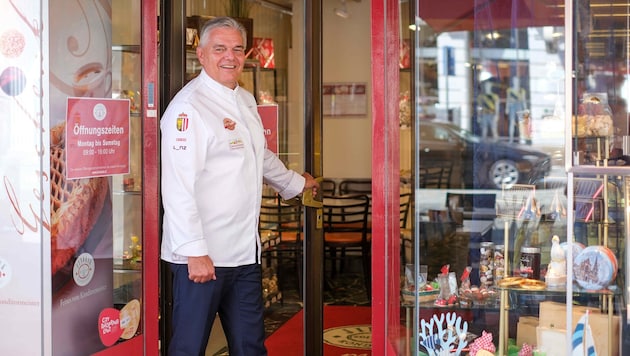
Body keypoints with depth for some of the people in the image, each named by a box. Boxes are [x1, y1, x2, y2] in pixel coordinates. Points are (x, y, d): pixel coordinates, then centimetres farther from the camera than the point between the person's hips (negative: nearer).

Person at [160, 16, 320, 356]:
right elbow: (178, 187, -20)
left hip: (244, 252, 8)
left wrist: (296, 182, 45)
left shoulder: (245, 101, 14)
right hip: (202, 255, -8)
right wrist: (194, 252, -23)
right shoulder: (188, 107, -14)